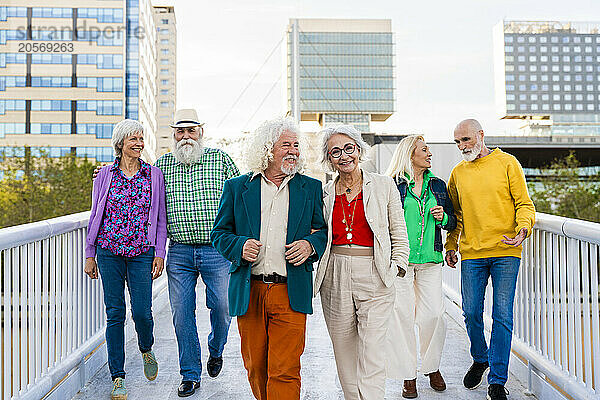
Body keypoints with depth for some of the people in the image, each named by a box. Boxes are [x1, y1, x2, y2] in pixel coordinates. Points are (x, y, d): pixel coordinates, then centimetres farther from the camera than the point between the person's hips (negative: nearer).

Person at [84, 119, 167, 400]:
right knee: (115, 313, 1)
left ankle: (146, 350, 28)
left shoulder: (154, 174, 5)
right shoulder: (106, 174, 6)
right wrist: (90, 255, 7)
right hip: (109, 252, 1)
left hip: (142, 252, 0)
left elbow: (161, 218, 7)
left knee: (141, 311, -6)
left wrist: (159, 253, 0)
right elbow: (95, 216, 10)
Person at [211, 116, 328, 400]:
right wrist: (239, 246, -11)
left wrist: (310, 245, -9)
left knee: (285, 371, -5)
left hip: (291, 294, -1)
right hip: (249, 292, 1)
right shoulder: (237, 187, 8)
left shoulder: (311, 188, 10)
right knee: (255, 368, 12)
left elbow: (324, 230, 13)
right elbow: (219, 233, 10)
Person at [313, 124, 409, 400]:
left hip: (373, 279, -3)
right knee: (344, 353, 9)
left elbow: (399, 233, 7)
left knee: (372, 354, -8)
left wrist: (395, 268, -1)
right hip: (335, 281, 3)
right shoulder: (324, 194, 10)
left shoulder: (384, 186, 4)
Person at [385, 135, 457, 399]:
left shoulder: (437, 185, 14)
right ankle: (408, 376, 12)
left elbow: (452, 223, 19)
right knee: (402, 316, -1)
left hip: (430, 260, 3)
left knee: (432, 315, -2)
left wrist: (443, 217, -2)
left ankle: (432, 367, 21)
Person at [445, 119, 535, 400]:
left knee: (502, 316, -3)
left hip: (505, 251, -3)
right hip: (471, 253, 3)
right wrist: (450, 246, 13)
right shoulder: (457, 173, 12)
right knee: (471, 313, 5)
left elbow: (524, 204, 1)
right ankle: (480, 359, 33)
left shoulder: (507, 163, 3)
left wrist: (523, 229, -17)